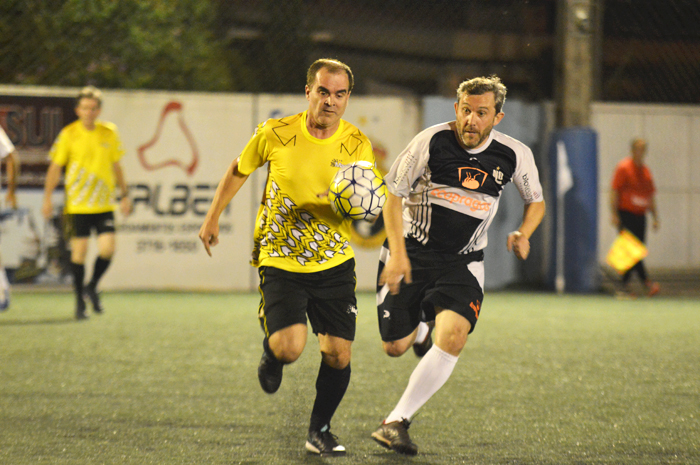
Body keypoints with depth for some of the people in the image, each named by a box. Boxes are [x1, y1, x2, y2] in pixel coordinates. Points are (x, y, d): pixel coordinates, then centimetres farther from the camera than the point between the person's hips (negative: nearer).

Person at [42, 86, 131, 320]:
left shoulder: (110, 132, 5)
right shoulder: (68, 134, -4)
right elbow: (55, 167, 1)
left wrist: (124, 195, 15)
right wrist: (48, 198, -5)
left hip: (104, 204, 2)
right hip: (77, 203, -2)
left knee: (107, 248, -9)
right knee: (79, 250, -2)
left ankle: (92, 287, 18)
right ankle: (80, 301, 12)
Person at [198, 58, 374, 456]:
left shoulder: (358, 146, -4)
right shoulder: (276, 134, -9)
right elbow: (239, 171, 10)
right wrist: (213, 218, 15)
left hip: (334, 263, 2)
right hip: (280, 260, -2)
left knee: (338, 355, -3)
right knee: (289, 348, -20)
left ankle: (320, 431, 22)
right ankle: (271, 351, 19)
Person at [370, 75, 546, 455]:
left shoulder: (515, 156, -6)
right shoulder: (431, 142, -14)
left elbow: (535, 200, 13)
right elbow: (393, 194, -6)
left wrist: (523, 234, -8)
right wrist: (397, 252, -15)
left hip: (462, 263, 1)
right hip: (412, 252, -1)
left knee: (453, 337, -24)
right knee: (394, 347, 2)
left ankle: (397, 422, -16)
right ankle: (420, 328, 41)